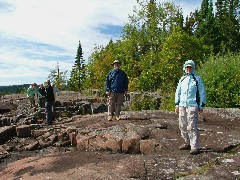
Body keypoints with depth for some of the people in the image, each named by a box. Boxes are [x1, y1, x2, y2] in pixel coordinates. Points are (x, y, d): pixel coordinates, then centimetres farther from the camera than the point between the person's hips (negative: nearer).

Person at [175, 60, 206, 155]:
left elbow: (202, 93, 1)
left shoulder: (197, 79, 2)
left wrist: (202, 106, -4)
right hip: (182, 106, 6)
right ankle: (188, 143, 24)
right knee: (183, 126, 10)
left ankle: (195, 147, -6)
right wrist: (177, 104, 13)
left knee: (192, 127, -10)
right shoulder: (182, 79, 15)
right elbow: (178, 92, 19)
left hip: (192, 106, -6)